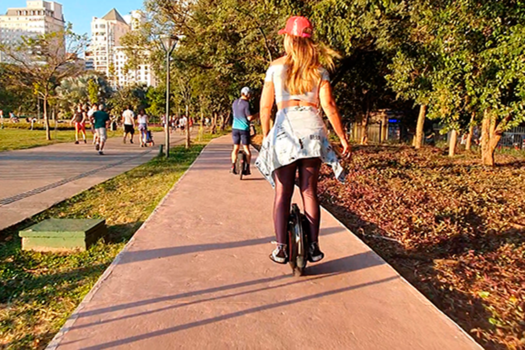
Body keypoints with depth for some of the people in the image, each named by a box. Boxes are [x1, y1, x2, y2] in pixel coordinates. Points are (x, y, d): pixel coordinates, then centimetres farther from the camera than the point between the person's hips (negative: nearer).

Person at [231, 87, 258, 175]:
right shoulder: (246, 103, -13)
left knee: (236, 148, 12)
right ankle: (247, 168, 6)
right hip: (244, 128, -5)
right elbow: (249, 117, -17)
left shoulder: (235, 102, 7)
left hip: (235, 128, 5)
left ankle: (233, 166, 2)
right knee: (246, 149, 4)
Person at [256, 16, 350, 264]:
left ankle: (281, 249, 7)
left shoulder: (276, 67, 8)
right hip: (312, 131, 1)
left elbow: (265, 106, 6)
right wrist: (343, 139, 3)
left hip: (284, 130, -1)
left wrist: (266, 136, 17)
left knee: (282, 194, 7)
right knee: (310, 191, 11)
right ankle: (313, 247, 14)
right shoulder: (318, 70, 8)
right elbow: (328, 106, -1)